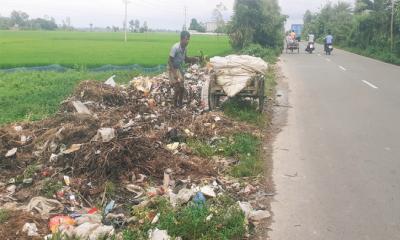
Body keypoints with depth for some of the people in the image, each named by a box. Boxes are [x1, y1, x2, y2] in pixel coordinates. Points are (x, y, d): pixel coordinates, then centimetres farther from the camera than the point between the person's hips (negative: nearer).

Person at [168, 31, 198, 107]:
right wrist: (174, 73, -29)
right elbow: (170, 61, -23)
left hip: (180, 69, 7)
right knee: (177, 88, -9)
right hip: (173, 69, -7)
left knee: (182, 88, 9)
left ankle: (180, 104, 24)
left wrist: (193, 59, -11)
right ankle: (175, 105, 9)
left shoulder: (185, 47, -5)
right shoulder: (175, 47, -26)